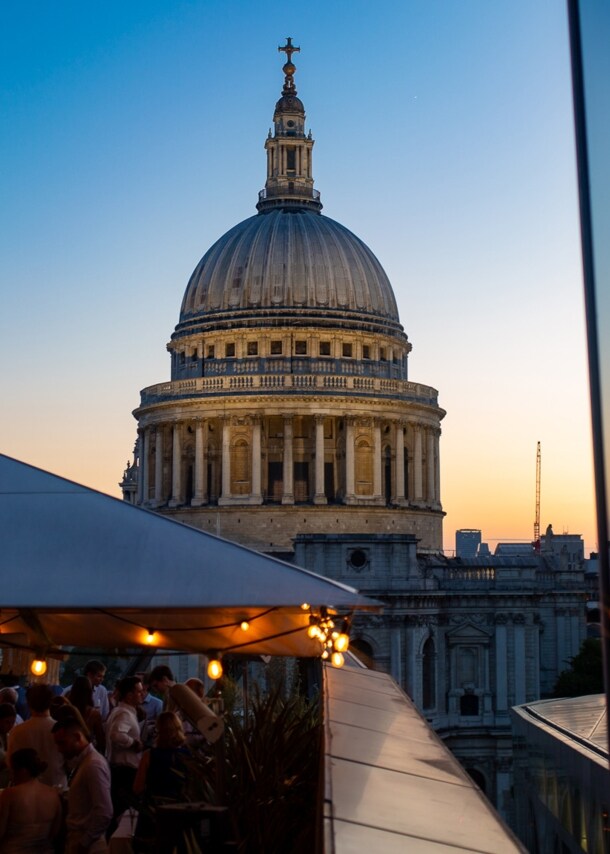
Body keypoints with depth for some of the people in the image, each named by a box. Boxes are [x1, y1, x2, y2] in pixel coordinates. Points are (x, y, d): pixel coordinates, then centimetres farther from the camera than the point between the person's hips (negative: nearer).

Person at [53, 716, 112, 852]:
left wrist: (83, 844, -16)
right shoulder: (81, 762, 11)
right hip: (77, 842, 8)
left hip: (87, 847, -8)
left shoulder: (94, 765, -18)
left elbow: (104, 814, -23)